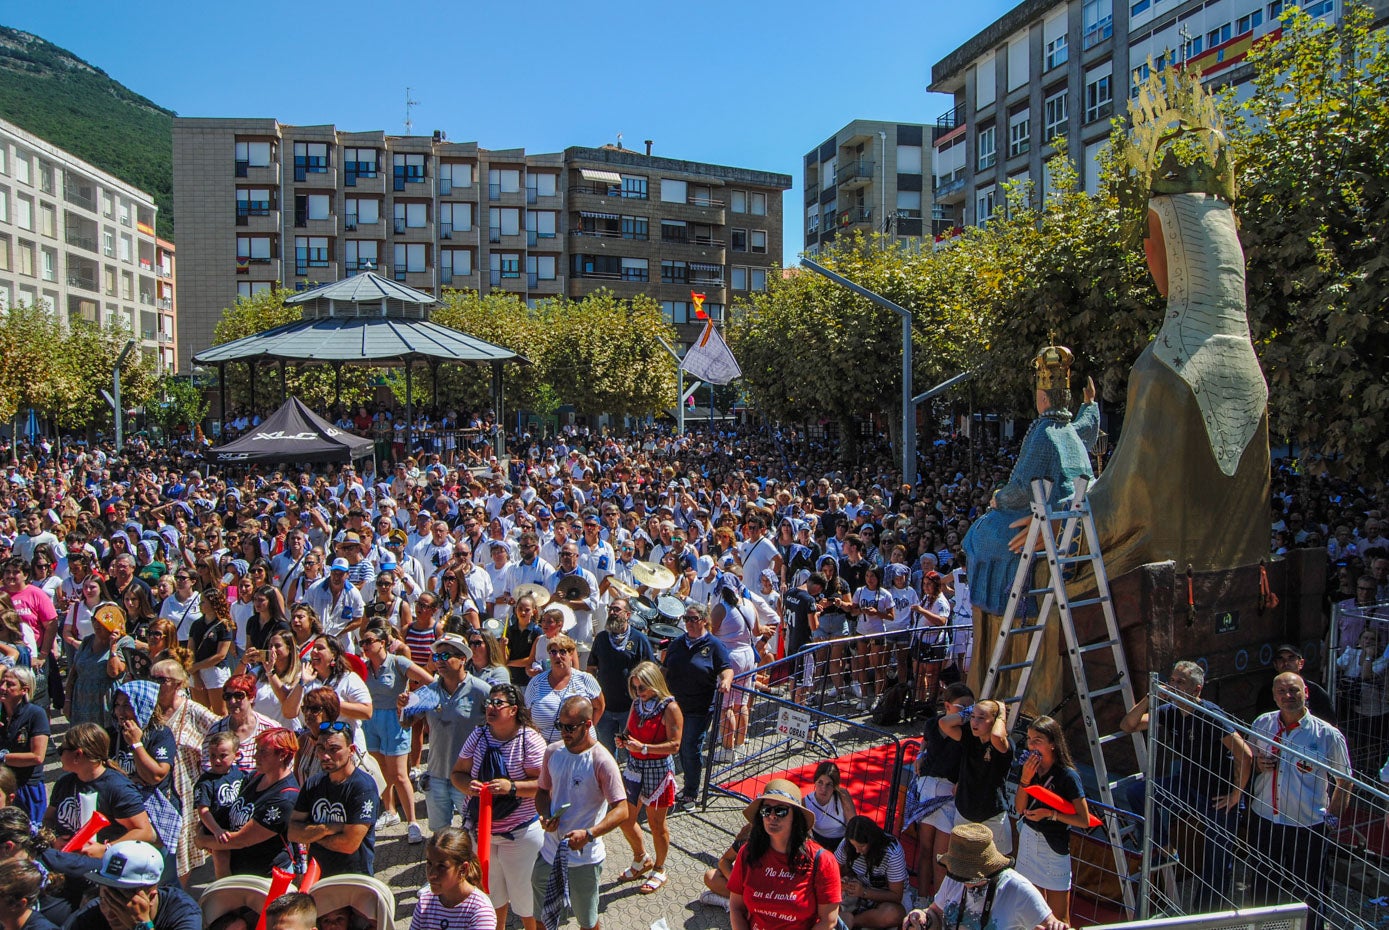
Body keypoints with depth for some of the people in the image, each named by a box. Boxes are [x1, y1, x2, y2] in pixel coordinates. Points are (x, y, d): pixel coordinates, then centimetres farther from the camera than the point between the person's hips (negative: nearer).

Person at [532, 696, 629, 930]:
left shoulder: (601, 761, -19)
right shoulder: (553, 751, -1)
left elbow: (621, 810, -21)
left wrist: (589, 834, -34)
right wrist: (545, 816, -8)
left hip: (584, 858, -5)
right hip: (549, 851, 5)